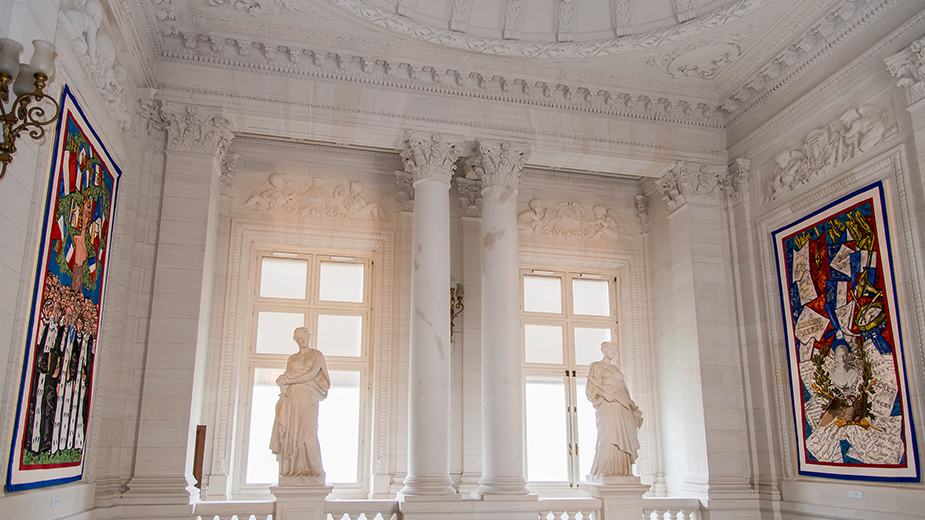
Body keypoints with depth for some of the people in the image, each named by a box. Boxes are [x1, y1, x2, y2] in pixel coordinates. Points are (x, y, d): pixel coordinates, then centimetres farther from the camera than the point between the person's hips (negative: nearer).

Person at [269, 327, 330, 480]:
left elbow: (312, 374, -6)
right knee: (288, 432, -8)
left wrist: (289, 380, -7)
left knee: (308, 431, -16)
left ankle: (316, 471, -14)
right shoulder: (291, 359, 21)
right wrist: (283, 388, -11)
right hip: (291, 398, 4)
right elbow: (285, 377, 12)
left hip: (308, 396, -4)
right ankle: (291, 470, -6)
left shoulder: (317, 355, 8)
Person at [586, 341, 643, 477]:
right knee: (609, 436, -18)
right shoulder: (596, 366, 8)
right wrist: (604, 394, -20)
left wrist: (632, 408, 18)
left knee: (622, 438, -3)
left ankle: (621, 471, -3)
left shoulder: (615, 369, 26)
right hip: (606, 405, -7)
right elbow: (592, 386, -4)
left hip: (620, 406, 7)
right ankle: (606, 471, -20)